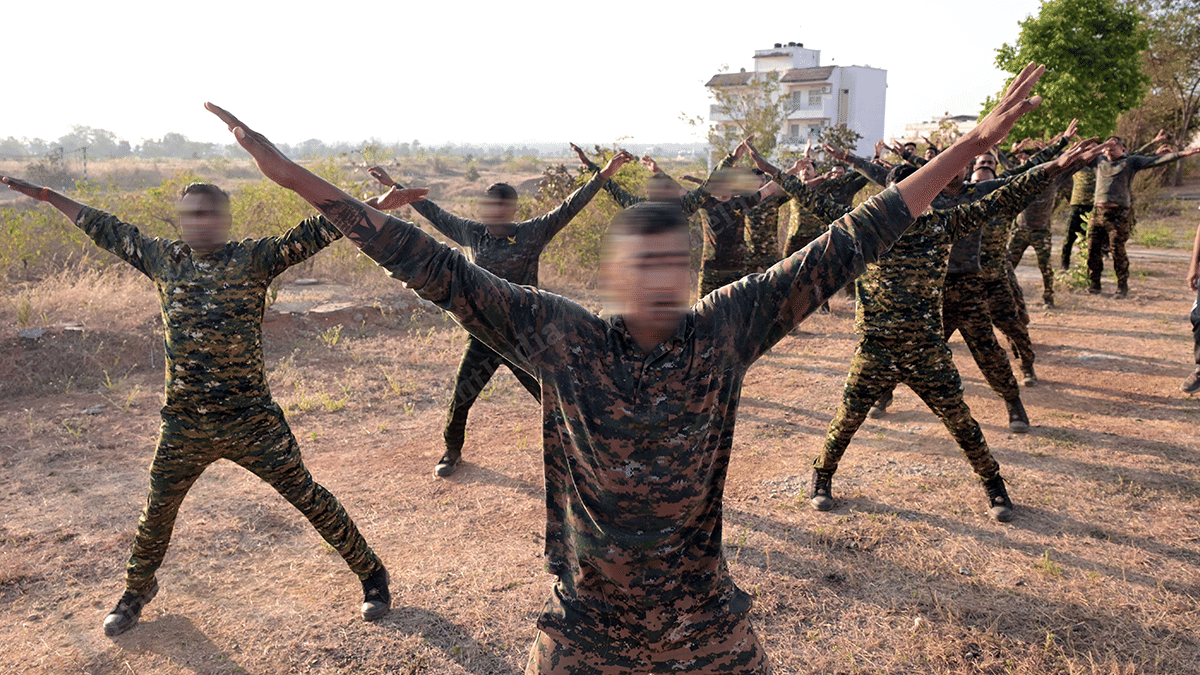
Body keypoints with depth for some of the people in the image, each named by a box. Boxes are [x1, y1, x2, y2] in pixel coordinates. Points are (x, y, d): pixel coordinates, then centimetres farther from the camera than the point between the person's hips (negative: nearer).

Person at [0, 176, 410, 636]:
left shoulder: (254, 258, -6)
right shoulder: (163, 259, 6)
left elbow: (314, 233, -12)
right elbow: (106, 230, 18)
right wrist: (44, 195, 25)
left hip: (252, 423, -4)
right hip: (183, 426, 4)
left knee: (307, 497, 2)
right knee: (157, 511, 19)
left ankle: (371, 572, 18)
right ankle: (137, 589, 46)